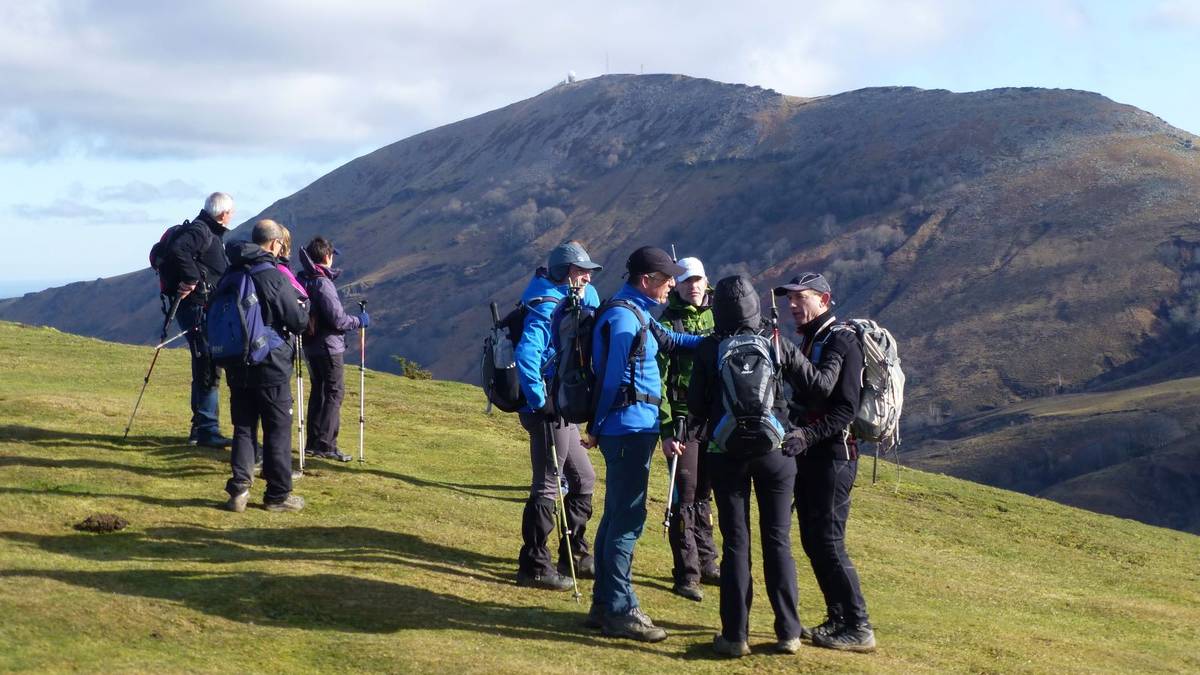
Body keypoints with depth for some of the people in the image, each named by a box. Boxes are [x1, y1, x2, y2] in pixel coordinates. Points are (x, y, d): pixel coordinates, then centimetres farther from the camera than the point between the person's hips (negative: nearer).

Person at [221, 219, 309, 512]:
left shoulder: (231, 275, 6)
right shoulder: (274, 277, -15)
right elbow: (298, 322, -12)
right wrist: (303, 308, 8)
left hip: (237, 367, 6)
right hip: (271, 367, -6)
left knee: (243, 428, 12)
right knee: (278, 430, 4)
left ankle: (239, 490, 7)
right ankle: (278, 494, 9)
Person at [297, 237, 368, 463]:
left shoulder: (302, 281, 6)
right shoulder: (322, 284, -20)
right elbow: (338, 319, -20)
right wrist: (359, 321, -5)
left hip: (310, 346, 8)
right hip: (329, 346, -8)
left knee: (318, 391, 16)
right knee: (334, 393, -2)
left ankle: (313, 442, 21)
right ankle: (326, 445, -5)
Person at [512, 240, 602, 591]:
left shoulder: (569, 303, 14)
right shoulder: (547, 308, -17)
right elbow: (526, 354, -30)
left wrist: (584, 293, 9)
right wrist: (540, 401, -25)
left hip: (562, 411, 11)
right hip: (547, 410, -11)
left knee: (583, 478, 19)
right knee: (547, 487, -4)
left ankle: (575, 555, 29)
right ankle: (533, 566, 4)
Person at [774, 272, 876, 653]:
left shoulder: (841, 341, -12)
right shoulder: (806, 341, 17)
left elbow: (846, 408, -19)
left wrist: (808, 435, -28)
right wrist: (795, 433, 9)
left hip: (833, 455, -9)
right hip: (808, 455, 9)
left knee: (828, 542, -10)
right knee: (812, 540, 10)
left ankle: (858, 628, -4)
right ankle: (838, 618, 19)